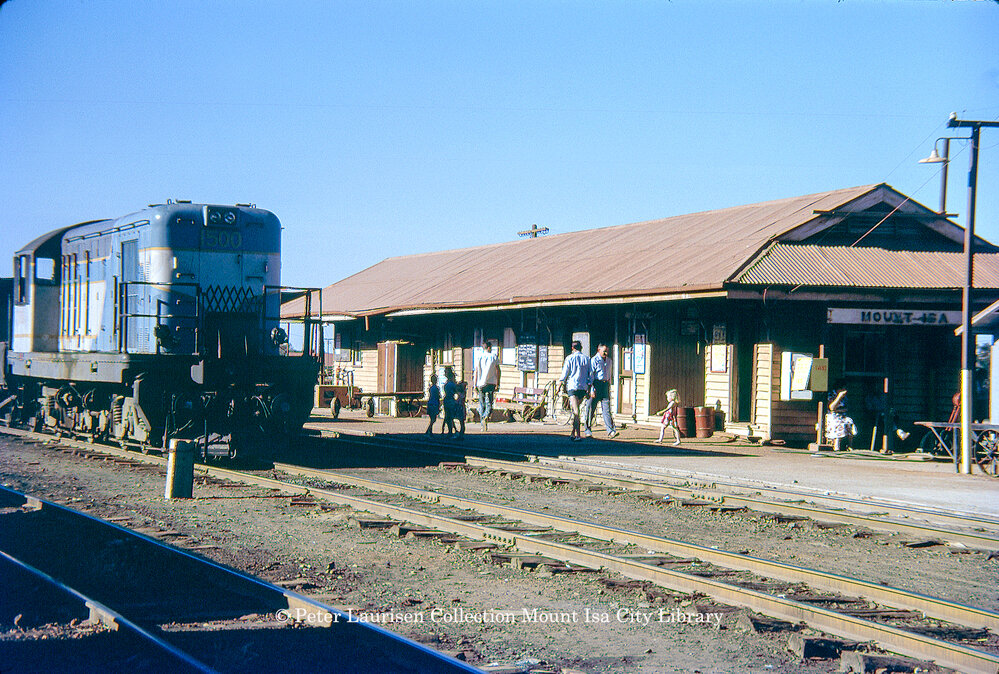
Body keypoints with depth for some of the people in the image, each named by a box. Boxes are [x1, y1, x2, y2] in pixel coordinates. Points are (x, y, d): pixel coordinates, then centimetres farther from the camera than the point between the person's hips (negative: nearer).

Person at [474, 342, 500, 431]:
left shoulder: (479, 358, 6)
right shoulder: (494, 357, 3)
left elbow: (476, 372, 4)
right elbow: (498, 371, 1)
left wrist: (475, 384, 7)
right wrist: (498, 383, 4)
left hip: (481, 384, 2)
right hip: (491, 383, -2)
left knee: (481, 404, 9)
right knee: (489, 403, -3)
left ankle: (483, 425, 8)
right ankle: (486, 417, -31)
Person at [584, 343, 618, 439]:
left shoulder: (608, 361, 16)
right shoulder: (594, 360, -5)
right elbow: (590, 375, -9)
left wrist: (609, 389, 22)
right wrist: (591, 389, -16)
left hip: (605, 385, 5)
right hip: (596, 384, -5)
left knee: (606, 408, -3)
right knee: (591, 408, 0)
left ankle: (610, 431, -10)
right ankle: (588, 431, 9)